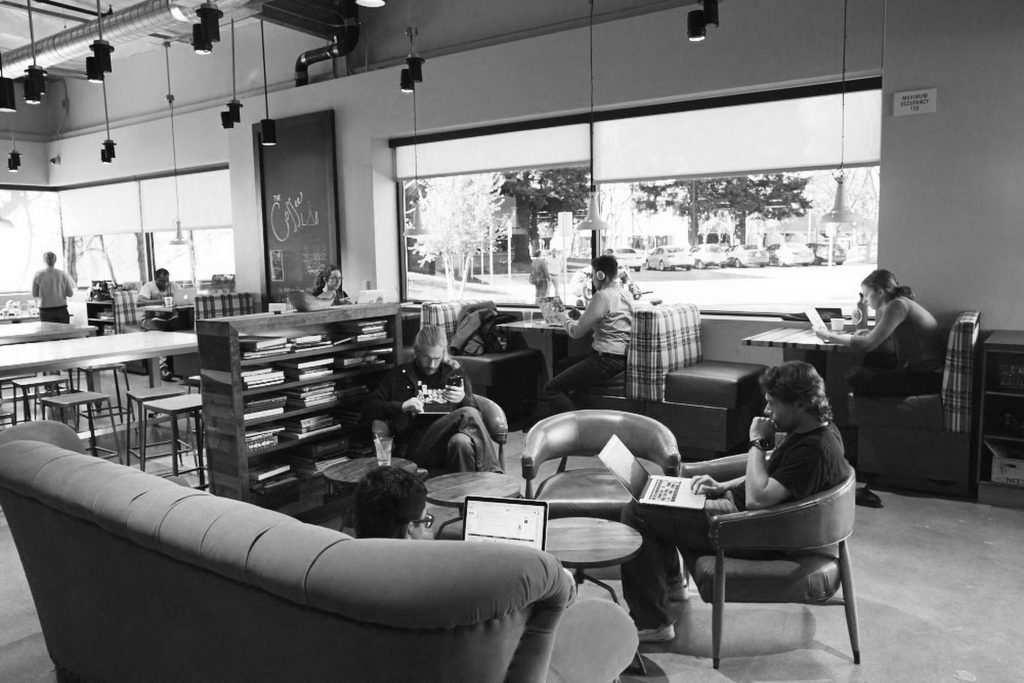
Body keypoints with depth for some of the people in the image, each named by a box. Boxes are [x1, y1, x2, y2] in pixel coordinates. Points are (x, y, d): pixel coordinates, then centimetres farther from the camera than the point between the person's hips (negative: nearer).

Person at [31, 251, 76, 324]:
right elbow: (70, 294, -1)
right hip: (61, 310, 0)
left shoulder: (38, 275, -3)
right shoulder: (63, 274, -2)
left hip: (45, 311, 0)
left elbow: (34, 294, 3)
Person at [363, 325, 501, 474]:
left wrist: (464, 399, -7)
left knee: (462, 442, -39)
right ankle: (493, 475, -32)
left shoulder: (455, 373, 22)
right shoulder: (400, 376, 17)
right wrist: (402, 406, -7)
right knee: (468, 415, -30)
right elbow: (369, 407, 11)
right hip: (416, 447, -2)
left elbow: (477, 412, 16)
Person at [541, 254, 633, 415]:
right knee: (563, 366, 25)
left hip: (606, 360, -10)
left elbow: (576, 332, -10)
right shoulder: (626, 295, 12)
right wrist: (577, 319, 19)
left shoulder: (602, 296, -15)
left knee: (551, 389, -7)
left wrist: (565, 319, 9)